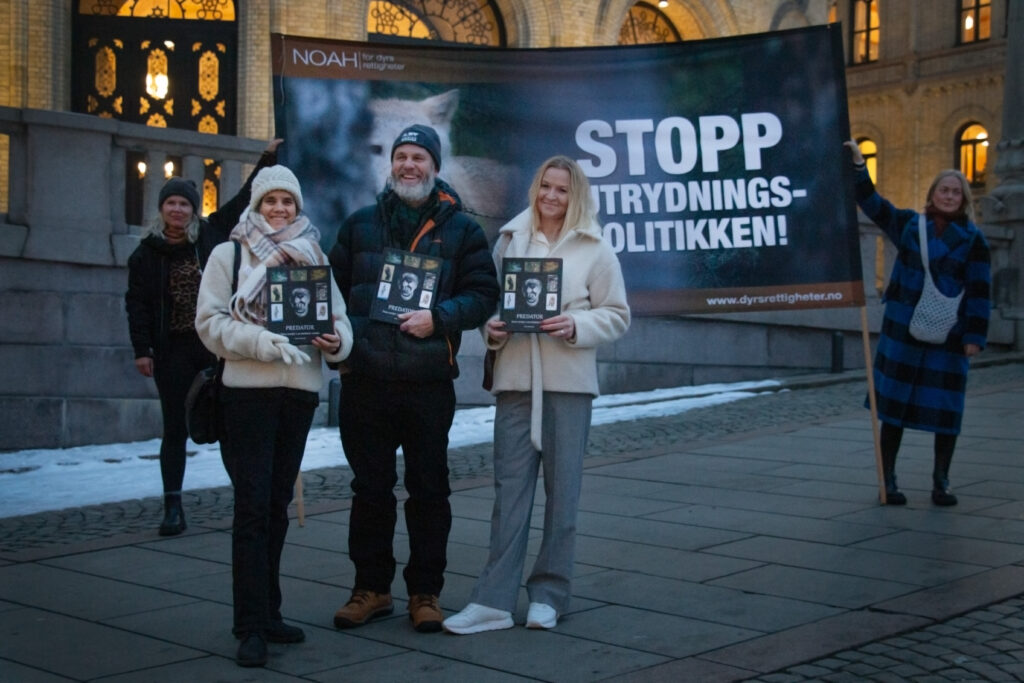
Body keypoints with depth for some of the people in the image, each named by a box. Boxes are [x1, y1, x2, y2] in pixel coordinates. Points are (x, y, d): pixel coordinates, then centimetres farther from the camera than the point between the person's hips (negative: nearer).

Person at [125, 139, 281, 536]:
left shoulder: (212, 233, 6)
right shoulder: (146, 253, 3)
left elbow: (244, 200, 13)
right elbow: (137, 304, 2)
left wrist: (267, 161, 11)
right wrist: (142, 349, -5)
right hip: (174, 351, 0)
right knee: (175, 430, 3)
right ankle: (173, 507, 7)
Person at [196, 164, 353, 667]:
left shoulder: (314, 257, 13)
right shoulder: (229, 254, 3)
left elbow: (339, 318, 11)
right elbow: (210, 321, -5)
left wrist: (336, 340, -12)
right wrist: (260, 342, -20)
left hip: (300, 389, 4)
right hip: (247, 390, -4)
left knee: (277, 506, 11)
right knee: (253, 507, -7)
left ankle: (267, 613, 21)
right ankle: (251, 626, -4)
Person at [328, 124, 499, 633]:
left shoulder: (460, 229, 5)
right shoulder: (360, 224, 11)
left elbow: (483, 294, 0)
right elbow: (335, 287, 14)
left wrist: (439, 318, -15)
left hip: (430, 383, -2)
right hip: (365, 382, 2)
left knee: (429, 491, 6)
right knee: (370, 489, 9)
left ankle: (425, 591, 17)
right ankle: (371, 587, 21)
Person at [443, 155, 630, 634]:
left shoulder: (595, 249, 3)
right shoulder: (510, 239, 11)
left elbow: (617, 316, 3)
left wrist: (576, 325, -14)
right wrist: (491, 328, -5)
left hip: (569, 382, -2)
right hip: (515, 379, 2)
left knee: (562, 490, 5)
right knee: (510, 489, 0)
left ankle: (548, 594, 17)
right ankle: (494, 600, 1)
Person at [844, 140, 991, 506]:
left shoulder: (973, 240, 1)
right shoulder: (909, 224, 6)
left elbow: (979, 291, -2)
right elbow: (871, 202, 6)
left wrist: (975, 336, -8)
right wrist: (858, 164, -4)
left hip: (947, 336, 0)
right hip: (901, 330, 1)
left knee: (945, 408, 2)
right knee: (894, 405, 2)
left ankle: (941, 482, 16)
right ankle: (888, 480, 10)